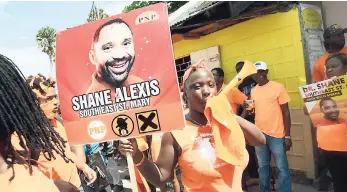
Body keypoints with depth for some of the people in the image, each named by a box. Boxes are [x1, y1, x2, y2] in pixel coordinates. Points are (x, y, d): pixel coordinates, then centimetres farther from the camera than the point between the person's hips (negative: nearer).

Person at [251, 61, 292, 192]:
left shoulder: (278, 87, -5)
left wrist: (288, 136, -8)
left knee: (282, 167, 3)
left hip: (276, 134, -4)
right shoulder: (253, 91, 8)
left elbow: (285, 112, -5)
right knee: (262, 166, 15)